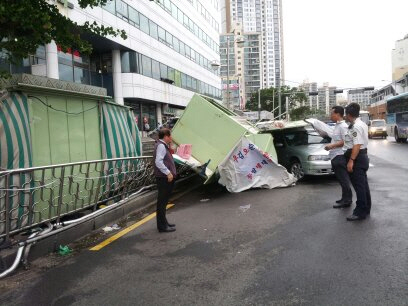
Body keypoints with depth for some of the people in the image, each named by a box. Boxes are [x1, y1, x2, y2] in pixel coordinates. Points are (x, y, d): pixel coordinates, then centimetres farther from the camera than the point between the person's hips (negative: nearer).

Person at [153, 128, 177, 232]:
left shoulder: (163, 145, 17)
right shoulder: (161, 146, -15)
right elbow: (158, 162, -25)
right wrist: (168, 173, -25)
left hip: (166, 178, 11)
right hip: (164, 178, -11)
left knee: (164, 201, 19)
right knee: (162, 202, -4)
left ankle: (163, 222, 31)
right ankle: (162, 226, 3)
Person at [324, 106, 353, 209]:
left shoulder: (343, 126, -14)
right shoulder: (337, 125, 16)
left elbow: (345, 142, -20)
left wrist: (332, 146, -19)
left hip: (340, 156, -10)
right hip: (335, 156, 10)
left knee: (343, 179, -4)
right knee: (342, 179, 15)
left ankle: (346, 201, 2)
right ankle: (345, 198, 25)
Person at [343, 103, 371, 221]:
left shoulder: (356, 127, -20)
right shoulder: (362, 124, 13)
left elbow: (357, 145, -26)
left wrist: (351, 161, -27)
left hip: (357, 157, -11)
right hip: (363, 156, 11)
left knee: (359, 185, -6)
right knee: (363, 184, 17)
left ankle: (360, 212, -1)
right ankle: (366, 208, 29)